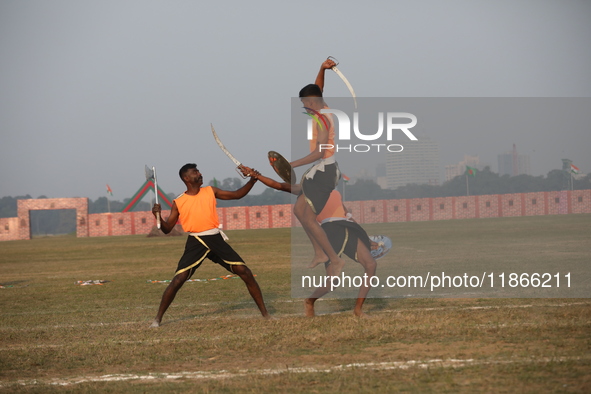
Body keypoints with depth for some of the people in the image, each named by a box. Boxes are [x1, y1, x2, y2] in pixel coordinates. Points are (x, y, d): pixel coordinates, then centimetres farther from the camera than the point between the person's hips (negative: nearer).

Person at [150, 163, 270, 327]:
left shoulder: (210, 191, 10)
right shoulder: (179, 202, 4)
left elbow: (237, 195, 17)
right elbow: (167, 229, 5)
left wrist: (252, 180, 4)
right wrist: (158, 216, -14)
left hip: (216, 239, 2)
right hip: (196, 243, -2)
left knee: (244, 272, -5)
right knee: (178, 280, -12)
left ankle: (264, 313, 5)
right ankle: (158, 318, 2)